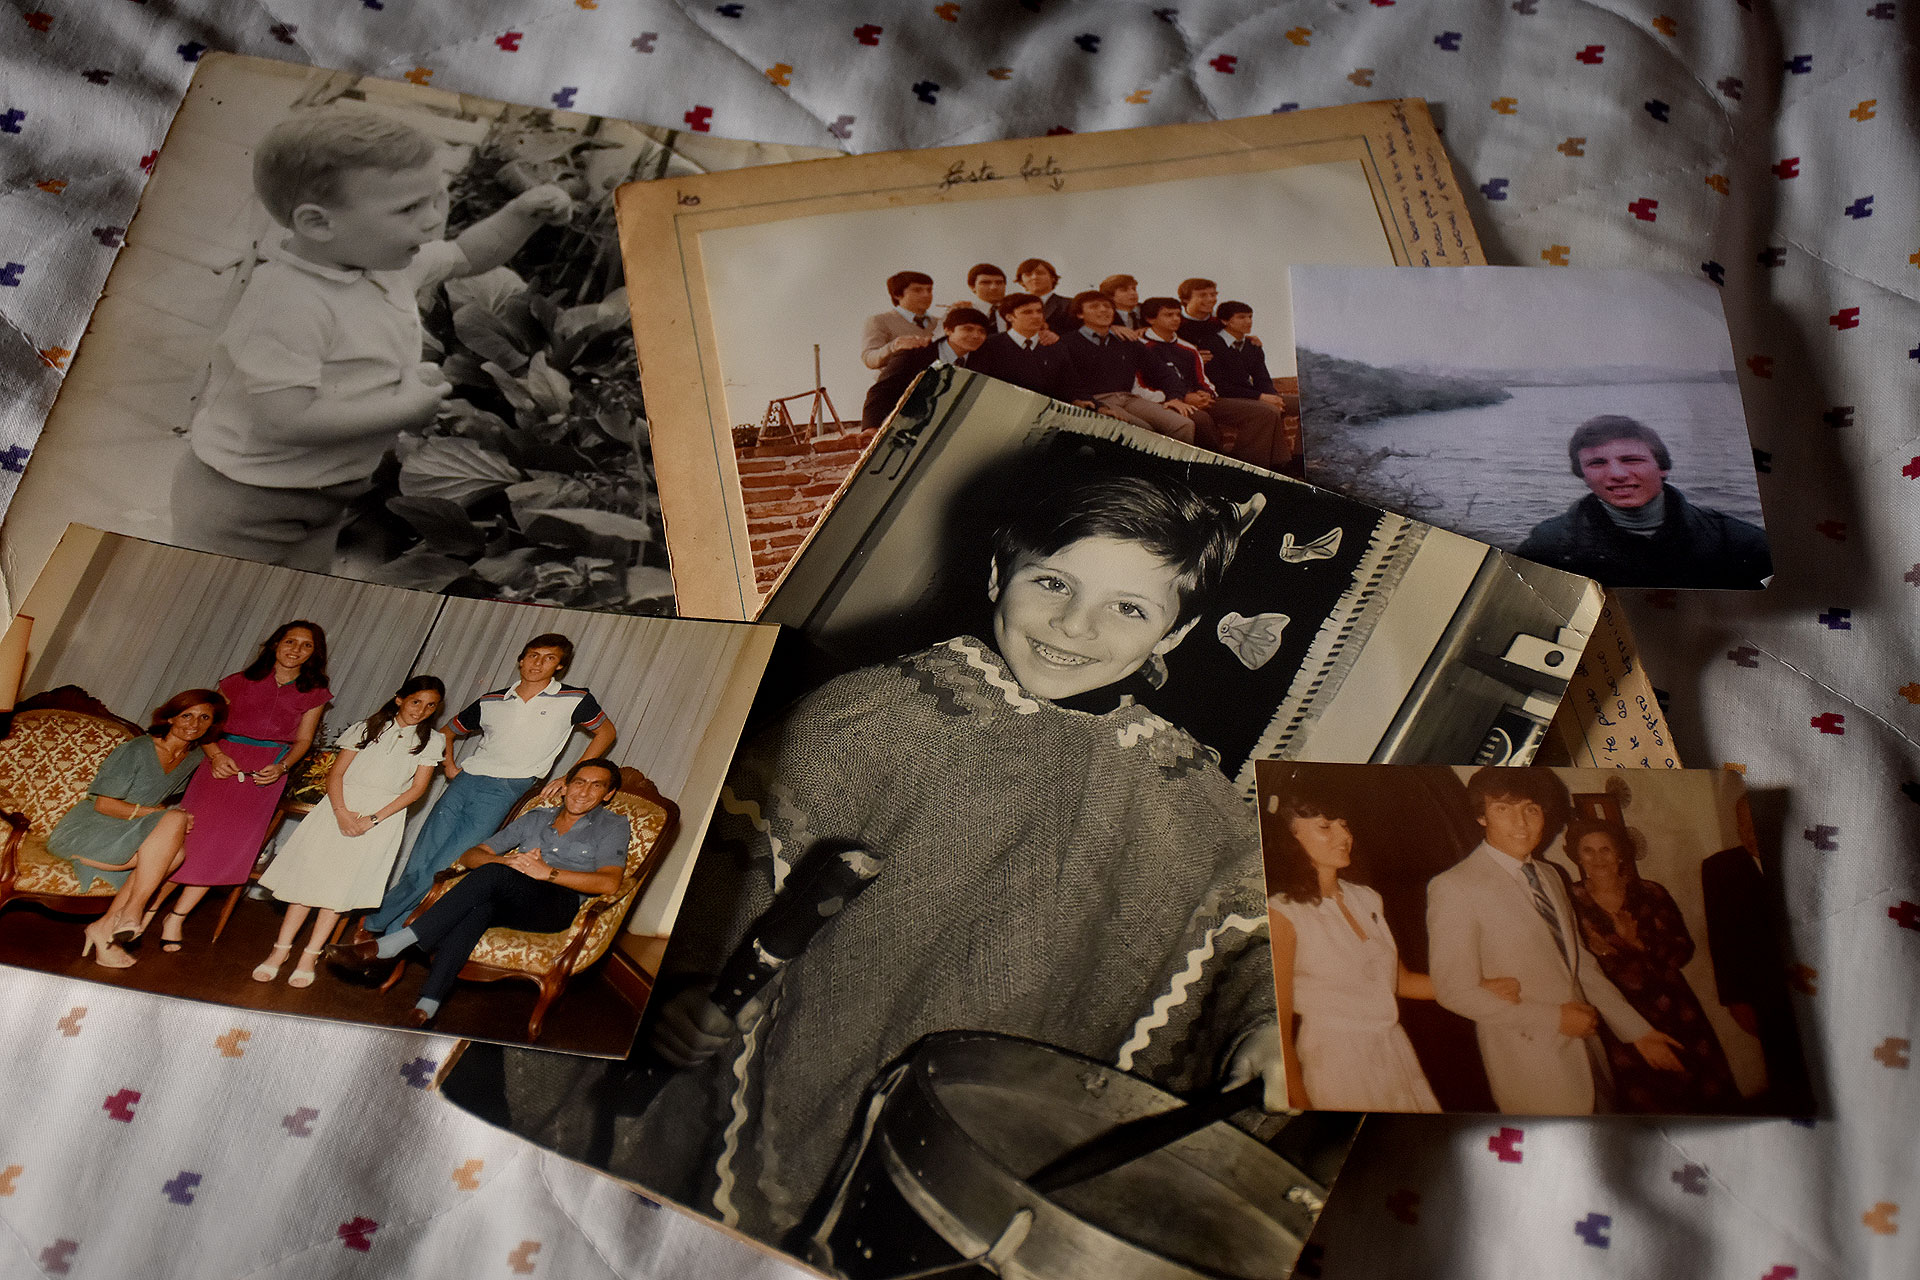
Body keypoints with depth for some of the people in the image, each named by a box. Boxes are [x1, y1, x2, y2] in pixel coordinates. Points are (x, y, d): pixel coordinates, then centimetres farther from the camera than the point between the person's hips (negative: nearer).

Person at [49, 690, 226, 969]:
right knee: (174, 821, -30)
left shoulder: (195, 757, 6)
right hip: (88, 829, -7)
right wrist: (159, 814, -21)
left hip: (128, 836, 7)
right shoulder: (136, 751, -14)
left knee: (173, 853, -25)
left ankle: (104, 926, -20)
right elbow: (104, 804, -15)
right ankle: (133, 909, -25)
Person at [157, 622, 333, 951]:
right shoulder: (240, 682, 5)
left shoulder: (314, 695, 7)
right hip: (224, 763, -1)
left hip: (265, 776, 1)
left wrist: (281, 767, -8)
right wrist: (215, 755, -12)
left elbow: (302, 740, 8)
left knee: (226, 847, 0)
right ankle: (150, 908, 10)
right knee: (190, 834, -6)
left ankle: (176, 918, 13)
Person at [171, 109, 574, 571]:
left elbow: (466, 256, 15)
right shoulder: (287, 302, -31)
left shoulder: (390, 261, -4)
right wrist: (405, 406, -28)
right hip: (245, 506, -8)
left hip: (324, 496, 8)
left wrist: (521, 214, -4)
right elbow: (285, 419, -36)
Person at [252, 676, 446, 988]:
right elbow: (336, 773, 3)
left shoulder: (431, 742, 6)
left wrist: (373, 819, -11)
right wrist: (341, 811, -15)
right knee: (311, 872, -4)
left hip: (385, 814, -1)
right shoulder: (366, 728, 8)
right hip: (342, 805, 1)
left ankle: (310, 954, 3)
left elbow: (417, 788, -2)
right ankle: (281, 948, 4)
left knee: (343, 883, -3)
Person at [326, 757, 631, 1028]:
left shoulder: (612, 826, 11)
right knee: (478, 908, -34)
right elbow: (470, 856, 17)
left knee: (490, 875, -31)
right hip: (510, 904, 4)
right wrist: (506, 861, -6)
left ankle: (386, 948, -31)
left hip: (559, 904, -4)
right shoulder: (535, 818, 24)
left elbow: (609, 883, -7)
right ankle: (427, 1005, -44)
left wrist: (547, 872, -15)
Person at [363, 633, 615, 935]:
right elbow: (448, 731, 28)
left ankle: (375, 925, 4)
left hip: (503, 792, -4)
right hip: (464, 782, 4)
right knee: (417, 866, -4)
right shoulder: (490, 702, 14)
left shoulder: (574, 700, 1)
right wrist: (448, 765, 10)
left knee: (439, 869, -10)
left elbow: (605, 732, 11)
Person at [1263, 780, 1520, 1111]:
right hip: (1336, 1069, -6)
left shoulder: (1367, 899, 8)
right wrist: (1301, 1106, -14)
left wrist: (1483, 987, 13)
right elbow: (1279, 1030, -14)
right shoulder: (1282, 913, -14)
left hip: (1398, 1057, 7)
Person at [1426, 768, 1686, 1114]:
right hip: (1530, 1068, -7)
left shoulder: (1551, 876, 10)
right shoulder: (1452, 887, -15)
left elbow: (1579, 962, 16)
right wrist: (1554, 1019, -15)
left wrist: (1636, 1030, 12)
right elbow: (1455, 991, -16)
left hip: (1585, 1047, 7)